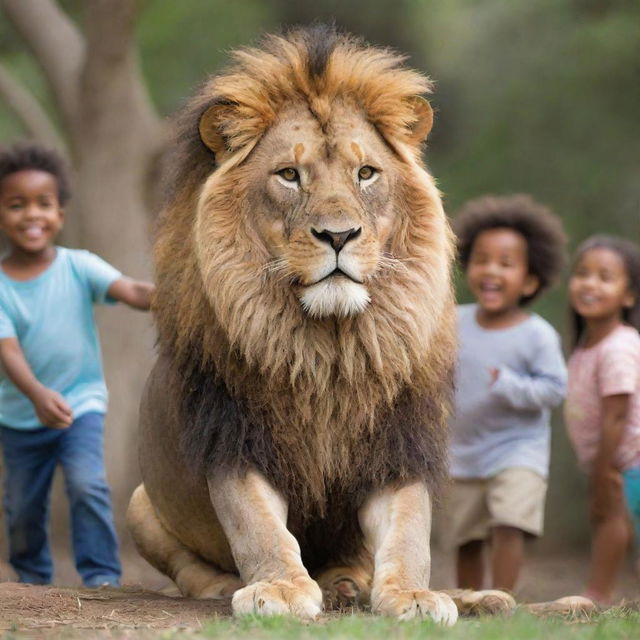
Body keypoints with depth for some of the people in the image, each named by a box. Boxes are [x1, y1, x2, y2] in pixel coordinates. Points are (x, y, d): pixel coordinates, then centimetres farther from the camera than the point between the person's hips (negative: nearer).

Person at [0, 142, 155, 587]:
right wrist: (37, 394, -42)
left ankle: (102, 578, -12)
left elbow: (133, 292, -24)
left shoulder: (78, 267, -10)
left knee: (88, 485, -22)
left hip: (81, 403, -1)